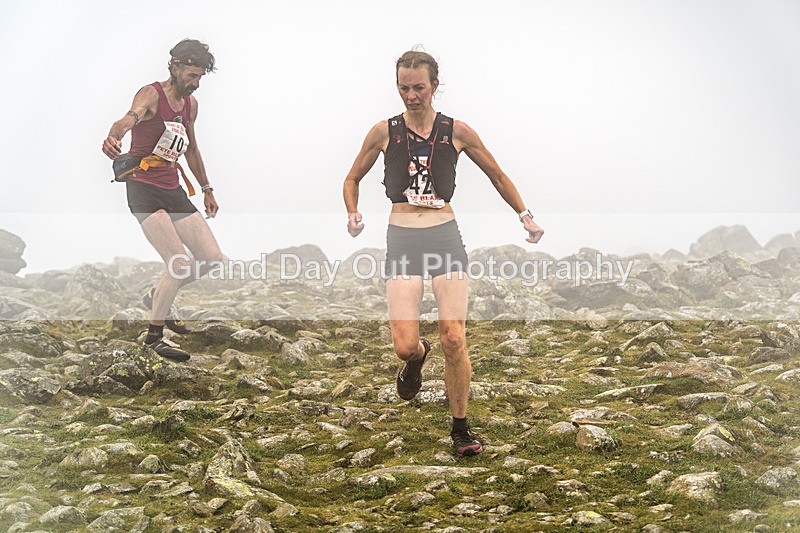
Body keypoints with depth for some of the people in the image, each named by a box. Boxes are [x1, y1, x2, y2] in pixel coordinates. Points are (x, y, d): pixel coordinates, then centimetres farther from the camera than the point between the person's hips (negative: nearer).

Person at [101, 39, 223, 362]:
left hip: (174, 190, 8)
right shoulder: (152, 94, -12)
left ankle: (158, 297, 26)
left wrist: (206, 189, 29)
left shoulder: (190, 104, 12)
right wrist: (113, 137, -58)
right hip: (144, 190, -8)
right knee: (180, 265, -17)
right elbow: (129, 118, -36)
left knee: (213, 259, 2)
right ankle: (154, 336, 2)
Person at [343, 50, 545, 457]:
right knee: (404, 345, -9)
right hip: (402, 239, 0)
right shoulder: (384, 132, 4)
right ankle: (417, 356, 31)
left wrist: (524, 216, 10)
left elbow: (497, 175, 17)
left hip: (445, 236, 0)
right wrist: (353, 214, -2)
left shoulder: (456, 132, 4)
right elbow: (353, 178, 16)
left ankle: (461, 427, 8)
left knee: (454, 339, -9)